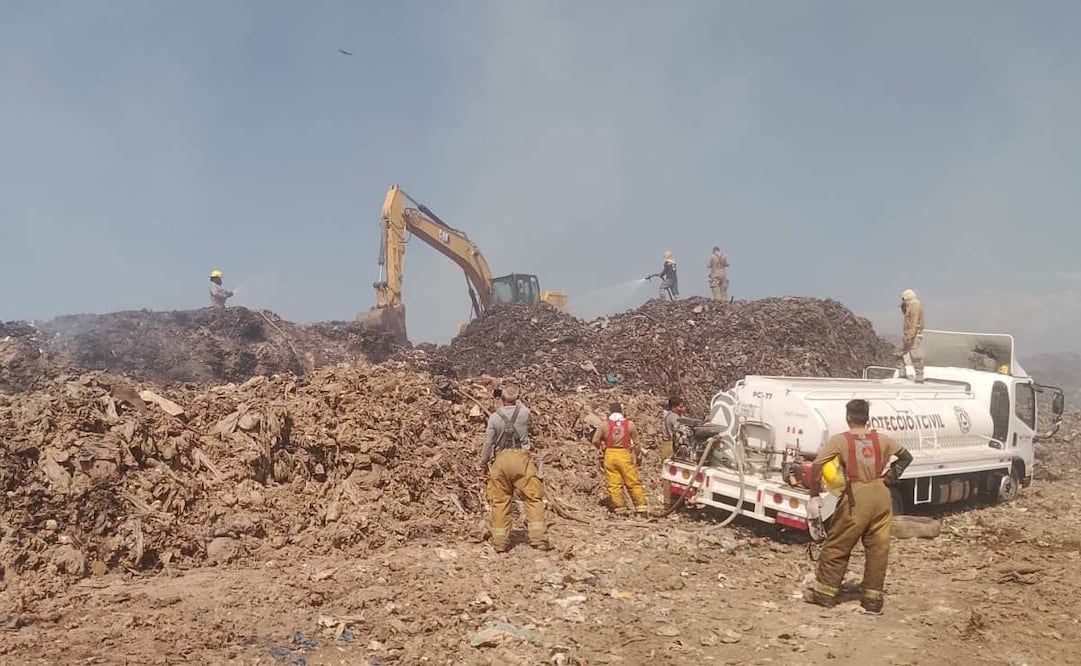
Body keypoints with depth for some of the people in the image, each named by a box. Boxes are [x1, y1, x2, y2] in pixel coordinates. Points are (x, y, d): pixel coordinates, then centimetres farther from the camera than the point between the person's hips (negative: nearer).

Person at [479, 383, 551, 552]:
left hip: (500, 459, 1)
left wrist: (483, 465, 10)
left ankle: (500, 542, 12)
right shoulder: (524, 412, -3)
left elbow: (488, 443, 0)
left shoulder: (494, 417, -3)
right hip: (521, 458, -1)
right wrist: (515, 401, 30)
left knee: (500, 502, 9)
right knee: (533, 498, 4)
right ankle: (539, 538, 0)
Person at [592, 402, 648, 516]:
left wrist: (603, 447, 19)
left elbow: (595, 441, 0)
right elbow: (636, 442, 5)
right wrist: (639, 456, 18)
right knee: (633, 483, 6)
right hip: (625, 455, 0)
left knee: (614, 484, 5)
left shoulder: (605, 424, 1)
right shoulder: (629, 423, 2)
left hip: (610, 456, 0)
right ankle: (641, 508, 7)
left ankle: (620, 510, 6)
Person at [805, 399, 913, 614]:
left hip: (856, 499, -4)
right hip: (881, 496, 4)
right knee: (878, 549, 11)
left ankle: (825, 593, 17)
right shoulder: (881, 440, 9)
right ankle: (873, 600, 19)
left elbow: (817, 465, -14)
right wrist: (890, 478, 18)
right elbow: (906, 457, 22)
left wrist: (814, 495, -7)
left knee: (836, 548, 8)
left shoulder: (840, 440, -5)